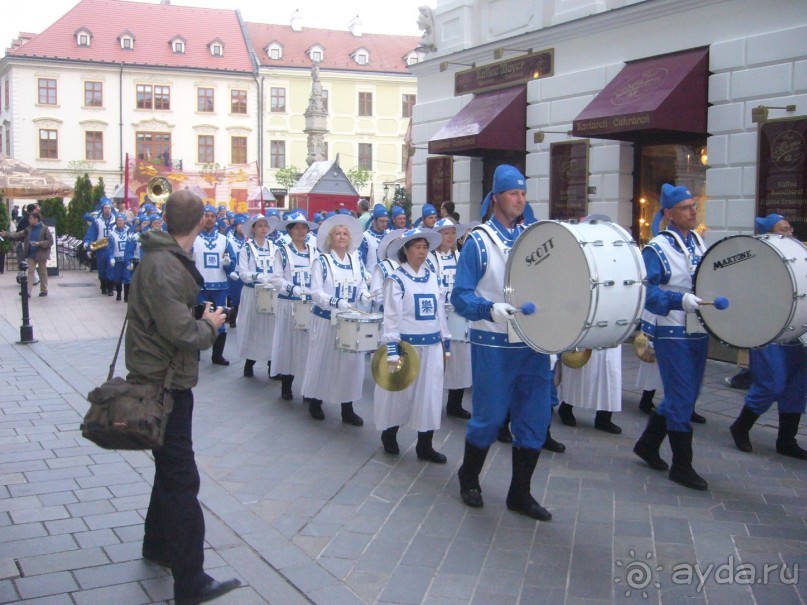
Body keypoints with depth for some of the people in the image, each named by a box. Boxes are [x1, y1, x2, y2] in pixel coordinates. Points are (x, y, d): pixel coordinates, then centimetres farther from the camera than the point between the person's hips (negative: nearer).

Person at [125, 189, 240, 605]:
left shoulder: (168, 259, 10)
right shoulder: (164, 267, -23)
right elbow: (182, 332, -28)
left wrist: (201, 318, 1)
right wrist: (211, 324, -11)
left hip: (167, 380, 11)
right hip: (164, 383, -11)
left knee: (171, 469, 24)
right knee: (181, 480, -6)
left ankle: (158, 545, 42)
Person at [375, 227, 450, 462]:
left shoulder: (433, 277, 9)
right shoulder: (396, 279, -7)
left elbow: (440, 311, 13)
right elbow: (391, 316, -12)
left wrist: (446, 343, 12)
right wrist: (392, 350, -18)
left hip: (432, 346, 5)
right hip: (407, 345, -5)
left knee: (430, 394, 6)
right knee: (399, 391, 8)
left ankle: (425, 446, 15)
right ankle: (389, 435, 28)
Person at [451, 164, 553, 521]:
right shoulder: (479, 241, -5)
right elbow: (460, 297, -10)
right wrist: (492, 310, -27)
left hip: (534, 342, 5)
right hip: (494, 344, -5)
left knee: (535, 419, 6)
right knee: (489, 417, 4)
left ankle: (520, 493, 20)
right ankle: (469, 478, 29)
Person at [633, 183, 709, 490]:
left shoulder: (699, 243, 11)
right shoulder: (657, 249, -12)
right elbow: (646, 291, -19)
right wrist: (681, 300, -30)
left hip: (698, 332, 8)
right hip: (672, 334, -7)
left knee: (682, 396, 14)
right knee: (682, 399, -3)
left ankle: (647, 444, 32)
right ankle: (682, 466, 8)